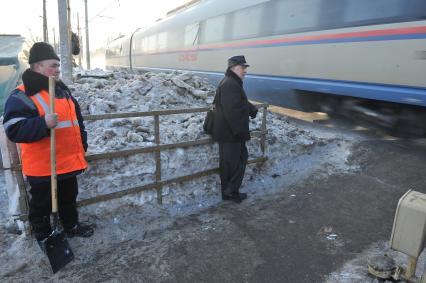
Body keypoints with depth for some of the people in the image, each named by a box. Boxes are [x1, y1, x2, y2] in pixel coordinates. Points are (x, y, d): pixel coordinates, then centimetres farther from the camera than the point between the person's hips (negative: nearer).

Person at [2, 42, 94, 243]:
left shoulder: (62, 89, 11)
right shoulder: (22, 96, -14)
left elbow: (77, 119, 19)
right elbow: (14, 130, -22)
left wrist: (82, 145, 18)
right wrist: (43, 124, -36)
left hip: (68, 162, 7)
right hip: (43, 167, -7)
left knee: (69, 198, 23)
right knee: (42, 205, 11)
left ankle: (72, 226, 43)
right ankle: (43, 237, 31)